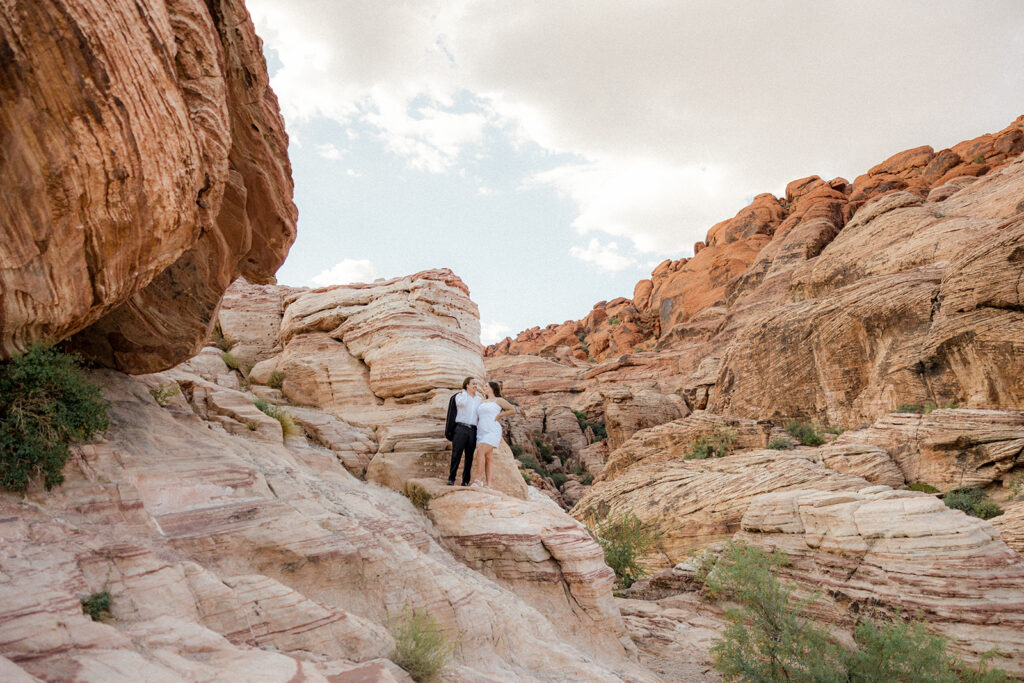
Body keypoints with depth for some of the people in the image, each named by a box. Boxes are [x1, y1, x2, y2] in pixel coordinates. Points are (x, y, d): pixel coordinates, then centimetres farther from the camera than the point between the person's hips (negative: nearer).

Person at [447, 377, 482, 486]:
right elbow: (462, 403, -18)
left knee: (469, 457, 4)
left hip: (473, 431, 4)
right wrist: (464, 392, -3)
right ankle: (451, 479, -1)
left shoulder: (479, 399, 17)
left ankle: (465, 481, 9)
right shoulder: (460, 396, 6)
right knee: (456, 455, -6)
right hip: (461, 428, -4)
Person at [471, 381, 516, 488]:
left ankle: (478, 480, -18)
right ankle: (488, 485, -4)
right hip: (481, 432, 6)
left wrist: (499, 415, 0)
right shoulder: (483, 402, 22)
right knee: (488, 459, 0)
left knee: (480, 453, -21)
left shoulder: (498, 400, 4)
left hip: (493, 432, -6)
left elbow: (513, 409, 2)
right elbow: (478, 417, 27)